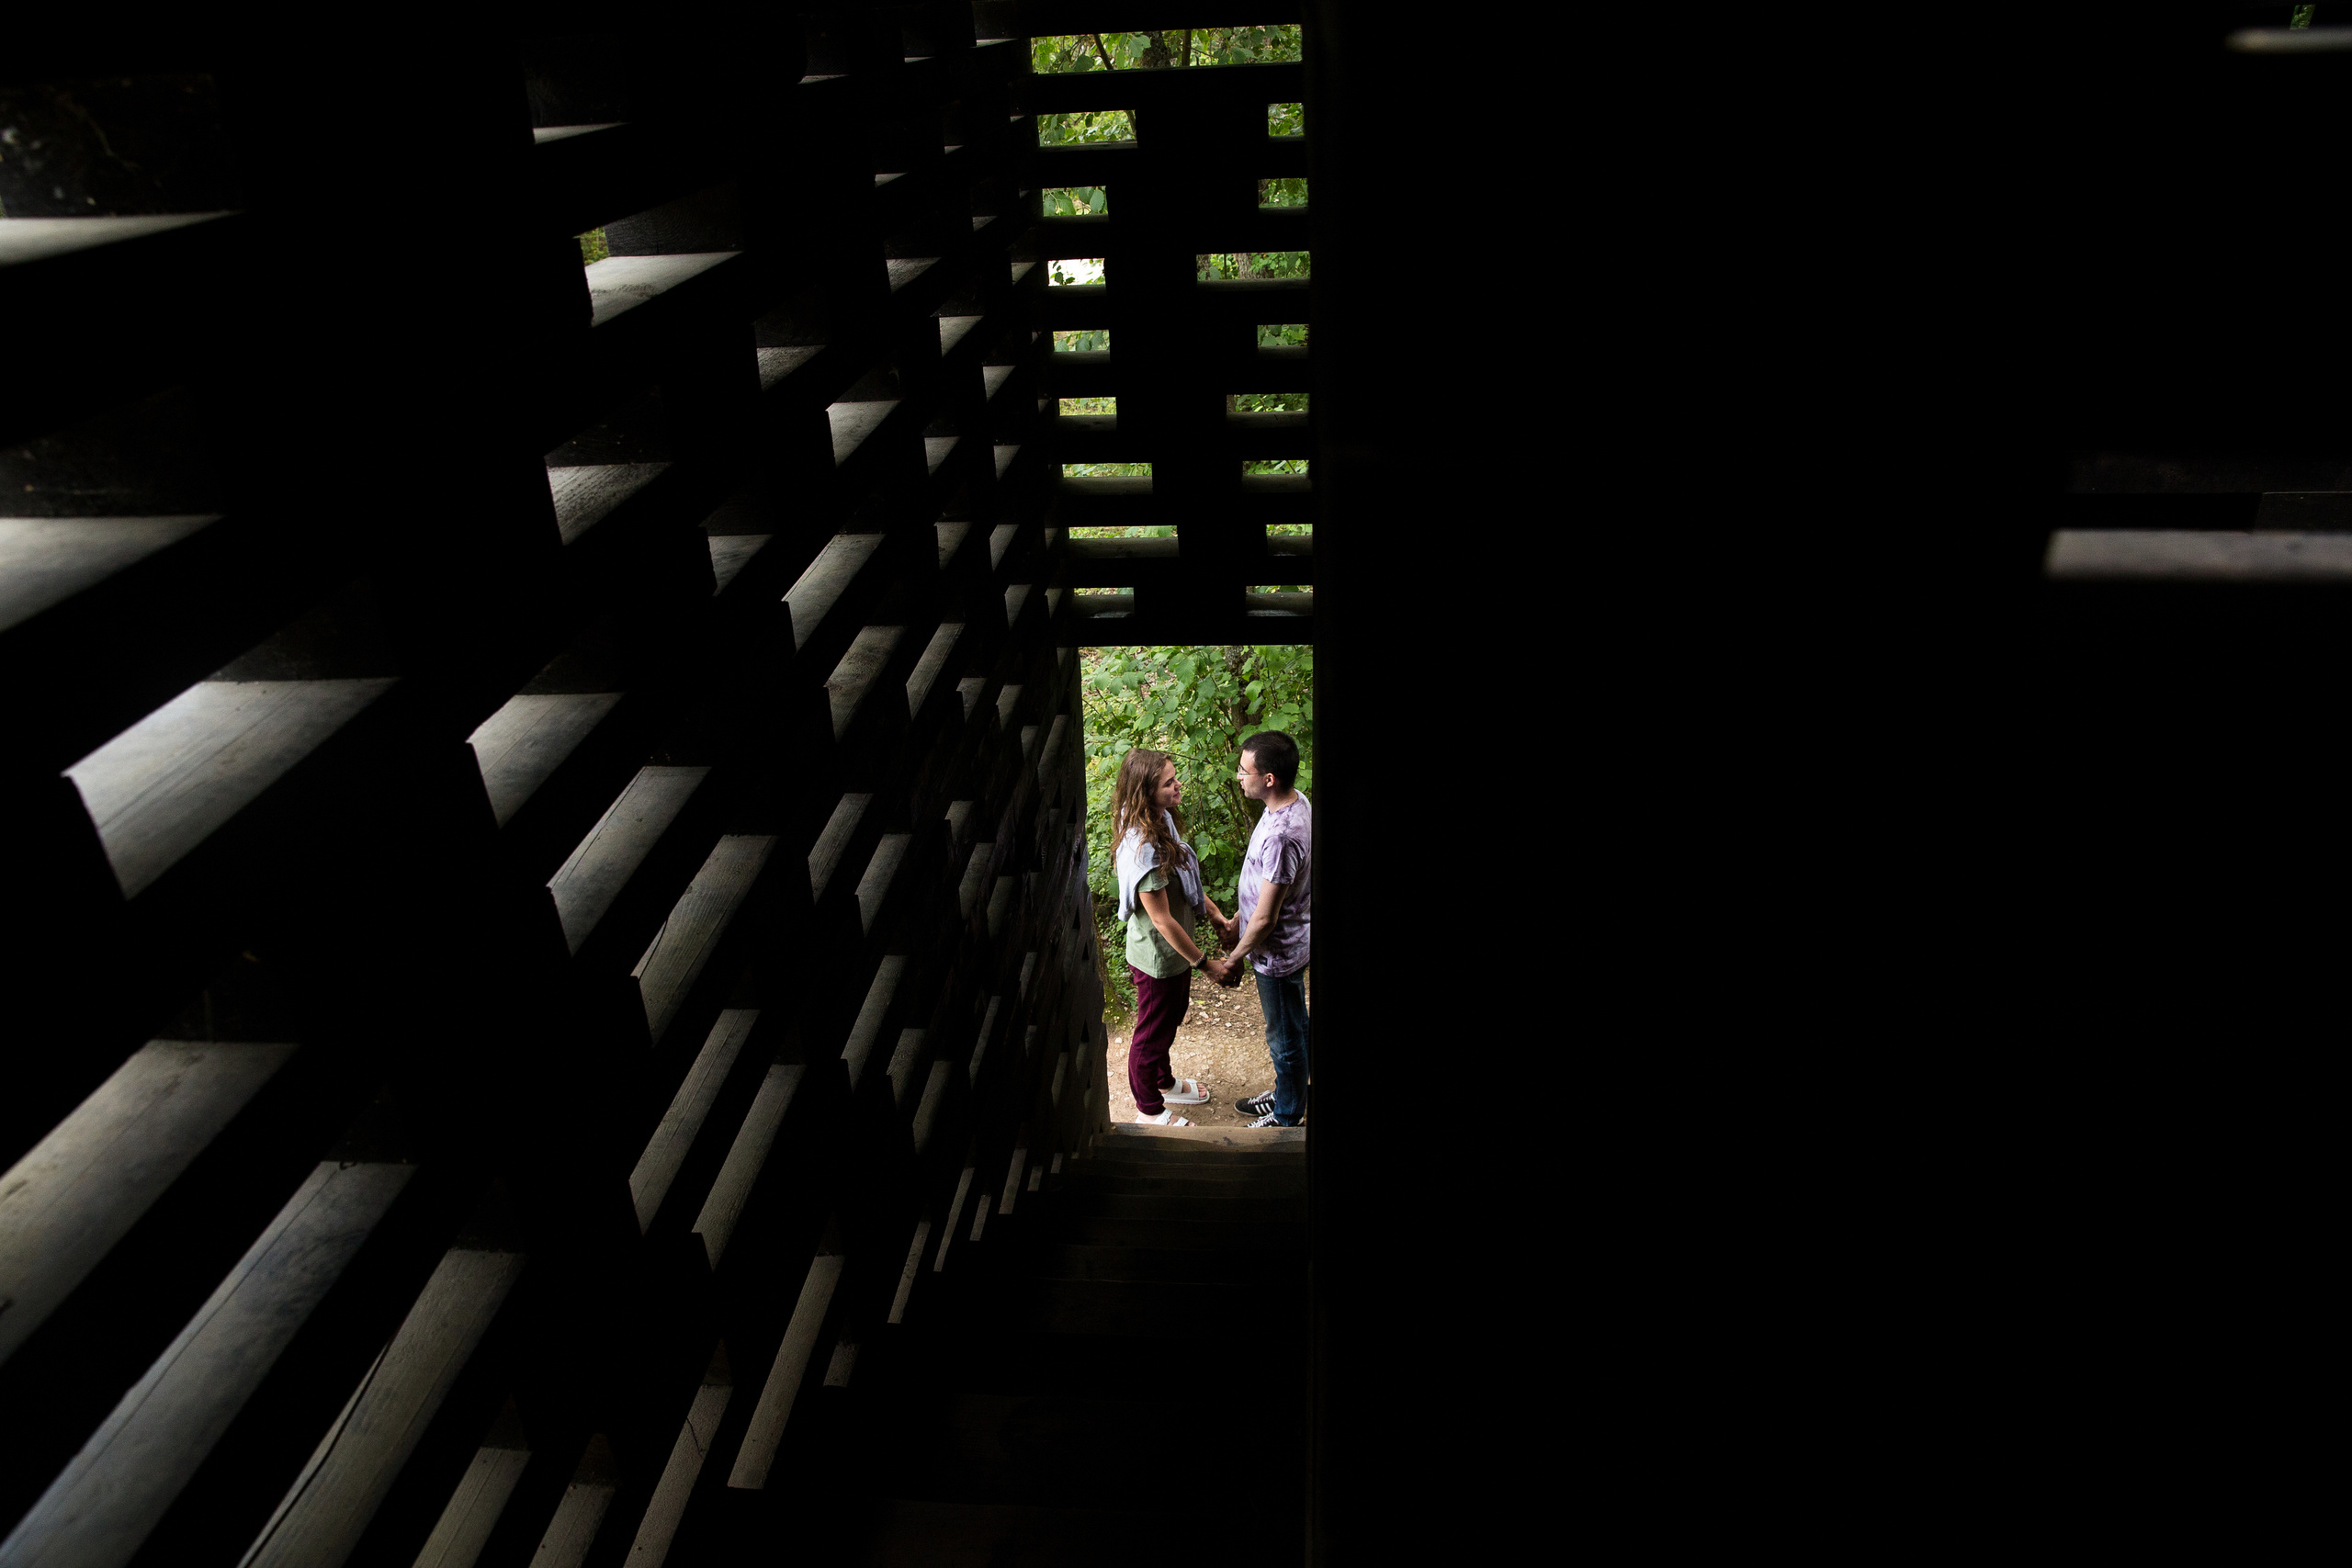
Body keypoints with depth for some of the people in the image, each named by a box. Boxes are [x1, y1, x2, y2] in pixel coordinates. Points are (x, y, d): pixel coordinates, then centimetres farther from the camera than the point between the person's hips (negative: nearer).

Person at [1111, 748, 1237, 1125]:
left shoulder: (1161, 822, -7)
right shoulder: (1143, 850, -36)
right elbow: (1163, 921, -29)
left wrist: (1215, 912, 8)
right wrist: (1205, 962, -19)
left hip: (1174, 951, 9)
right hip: (1159, 959, -9)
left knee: (1169, 1021, 30)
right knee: (1152, 1032, 15)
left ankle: (1163, 1081, 54)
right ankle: (1149, 1109, 37)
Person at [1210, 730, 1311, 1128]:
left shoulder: (1282, 835, -36)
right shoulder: (1295, 802, -5)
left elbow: (1265, 918, -27)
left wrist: (1234, 959, -13)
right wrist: (1235, 922, 15)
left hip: (1278, 953, -9)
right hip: (1291, 943, 9)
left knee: (1285, 1039, 13)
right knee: (1292, 1028, 27)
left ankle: (1286, 1118, 33)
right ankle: (1288, 1094, 47)